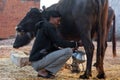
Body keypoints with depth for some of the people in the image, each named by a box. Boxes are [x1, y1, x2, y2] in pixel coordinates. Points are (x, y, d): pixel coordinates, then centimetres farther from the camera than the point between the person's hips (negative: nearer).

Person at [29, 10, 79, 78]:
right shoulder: (48, 27, -9)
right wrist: (75, 44, -2)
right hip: (38, 61, -10)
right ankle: (43, 71, -9)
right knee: (68, 51, -15)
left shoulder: (45, 27, 21)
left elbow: (52, 46, 22)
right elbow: (60, 42, -15)